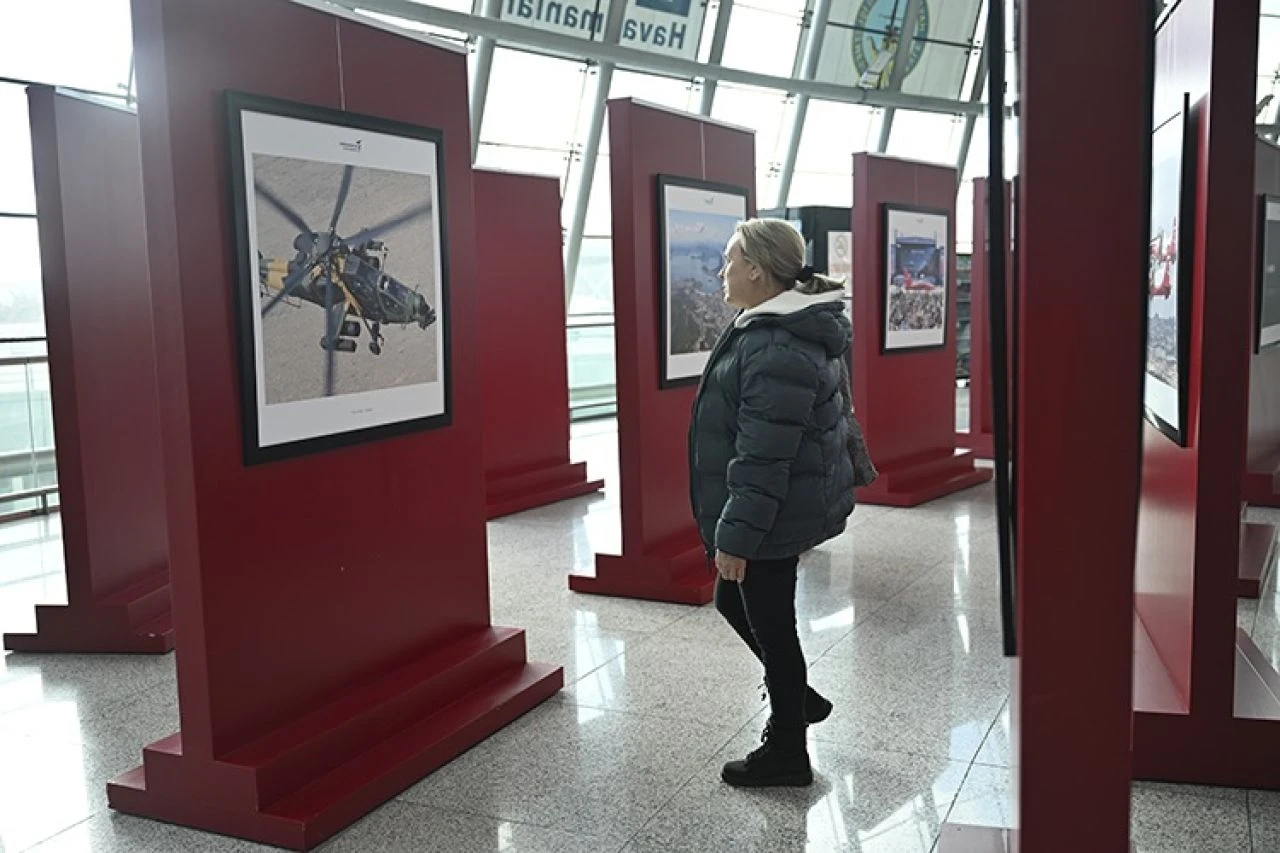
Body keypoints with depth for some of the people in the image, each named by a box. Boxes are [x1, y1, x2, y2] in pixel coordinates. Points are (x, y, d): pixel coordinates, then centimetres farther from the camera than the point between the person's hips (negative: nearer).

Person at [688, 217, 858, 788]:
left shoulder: (776, 349, -25)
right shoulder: (796, 329, 10)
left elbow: (762, 456, -27)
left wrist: (737, 533, -24)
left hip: (773, 515, -11)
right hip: (797, 503, 11)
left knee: (769, 624, 5)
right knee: (733, 601, 24)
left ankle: (786, 753, 23)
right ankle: (796, 699, 40)